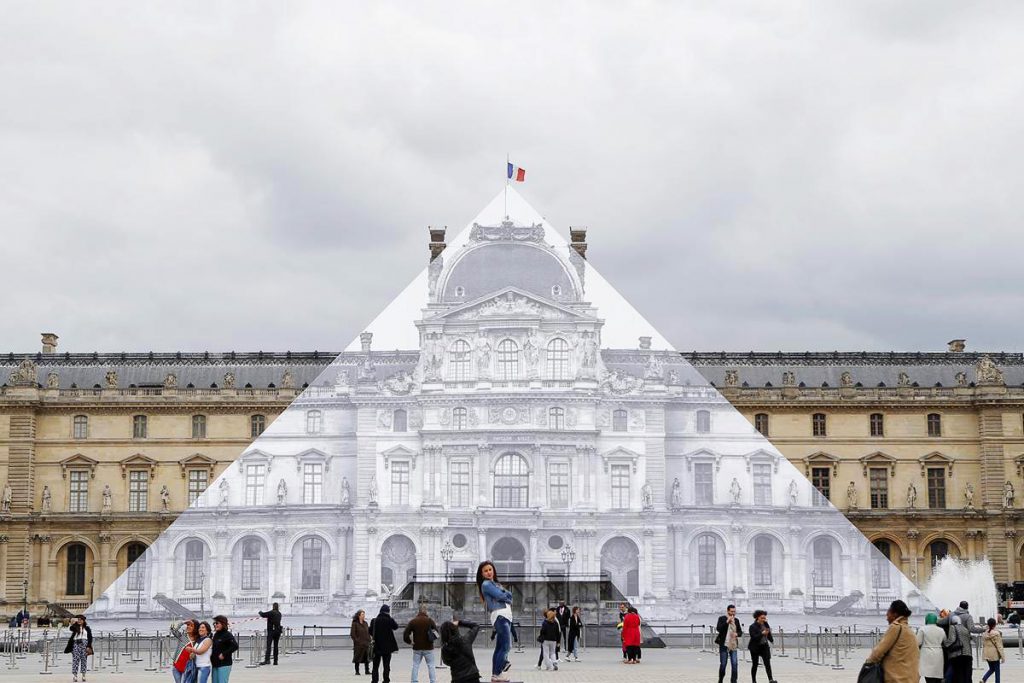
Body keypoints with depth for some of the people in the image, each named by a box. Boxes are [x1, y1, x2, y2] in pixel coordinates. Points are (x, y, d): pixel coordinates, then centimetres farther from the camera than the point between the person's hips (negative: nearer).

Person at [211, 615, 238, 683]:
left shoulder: (227, 635, -10)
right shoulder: (215, 635, 13)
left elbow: (235, 646, -23)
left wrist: (224, 654, -19)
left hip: (224, 664, -8)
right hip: (215, 664, 8)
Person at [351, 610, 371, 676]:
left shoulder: (365, 623, 13)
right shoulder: (355, 624, -5)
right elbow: (352, 634, -8)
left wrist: (368, 640, 6)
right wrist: (356, 640, -14)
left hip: (366, 643, 5)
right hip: (358, 645, -5)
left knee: (366, 658, 5)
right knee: (357, 658, -1)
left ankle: (367, 671, 10)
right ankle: (357, 671, 5)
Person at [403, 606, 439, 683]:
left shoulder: (413, 621, -1)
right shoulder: (429, 620, -5)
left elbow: (405, 634, -6)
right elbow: (437, 631, -4)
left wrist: (409, 642, 6)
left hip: (417, 648, 1)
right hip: (428, 647, -1)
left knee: (415, 665, 8)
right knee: (431, 666, 5)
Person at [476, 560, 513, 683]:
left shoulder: (496, 583, 25)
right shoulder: (486, 584, -2)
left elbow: (509, 595, 14)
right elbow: (500, 596, -10)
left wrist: (505, 596, -5)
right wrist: (508, 599, 8)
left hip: (505, 616, 9)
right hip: (499, 615, -9)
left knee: (499, 648, 8)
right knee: (506, 646, -16)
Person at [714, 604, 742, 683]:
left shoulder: (736, 620, 9)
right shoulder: (722, 619, -3)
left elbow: (740, 631, 14)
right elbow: (718, 629, -14)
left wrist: (737, 634, -8)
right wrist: (727, 622, -20)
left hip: (734, 645, 3)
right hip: (724, 645, -3)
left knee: (735, 664, -5)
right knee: (723, 664, 2)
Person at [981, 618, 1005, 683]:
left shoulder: (985, 633, 4)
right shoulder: (996, 633, -15)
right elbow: (999, 646, -14)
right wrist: (1003, 656, -10)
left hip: (986, 654, 6)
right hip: (994, 654, -6)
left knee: (991, 669, 18)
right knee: (997, 670, 7)